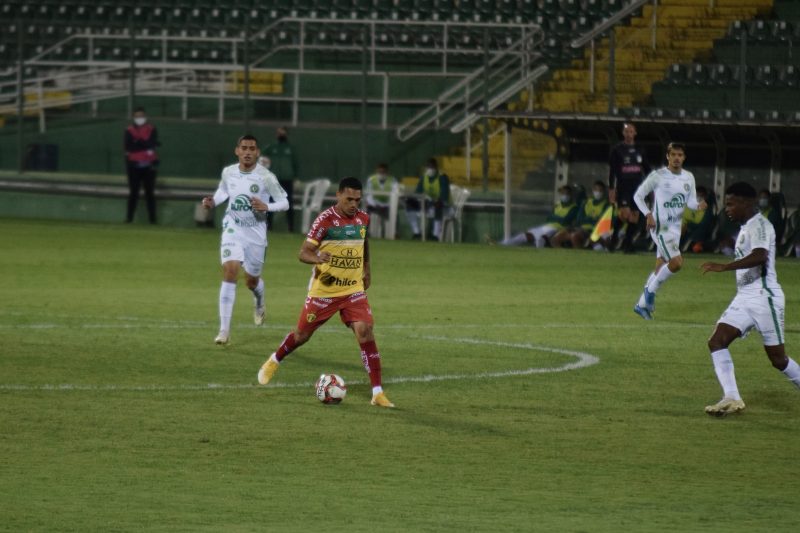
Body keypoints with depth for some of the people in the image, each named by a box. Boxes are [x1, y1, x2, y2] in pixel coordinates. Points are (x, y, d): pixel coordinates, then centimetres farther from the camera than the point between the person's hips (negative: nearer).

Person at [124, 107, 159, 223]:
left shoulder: (151, 130, 5)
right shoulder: (129, 131, 4)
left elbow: (152, 143, -10)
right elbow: (129, 146, -10)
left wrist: (138, 144, -18)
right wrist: (145, 144, -15)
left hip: (149, 165, 0)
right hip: (134, 165, 0)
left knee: (150, 192, 1)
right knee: (133, 192, 2)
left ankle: (152, 218, 2)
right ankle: (129, 217, 3)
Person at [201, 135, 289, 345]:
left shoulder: (266, 177, -14)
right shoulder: (228, 172, -3)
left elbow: (284, 203, -8)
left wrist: (266, 207, -27)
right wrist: (213, 202, -1)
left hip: (256, 235, -1)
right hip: (233, 231, 1)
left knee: (252, 281, 11)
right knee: (230, 271, -19)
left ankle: (260, 303, 53)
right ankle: (224, 330, -18)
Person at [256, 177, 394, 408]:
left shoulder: (363, 219, 0)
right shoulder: (325, 220, -16)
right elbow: (303, 253, -19)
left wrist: (366, 270, 25)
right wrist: (317, 258, -40)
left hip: (354, 290, 3)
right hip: (323, 290, -3)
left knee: (365, 333, -16)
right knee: (302, 334, 12)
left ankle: (378, 393, -14)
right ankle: (273, 362, 44)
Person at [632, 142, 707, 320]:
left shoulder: (689, 177, 7)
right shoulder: (657, 176, -10)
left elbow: (690, 201, 9)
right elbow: (638, 195, -4)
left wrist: (699, 205, -15)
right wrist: (648, 215, -17)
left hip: (676, 228, 7)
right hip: (661, 227, -7)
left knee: (660, 268, 12)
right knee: (677, 262, -21)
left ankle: (642, 304, 23)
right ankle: (651, 290, -2)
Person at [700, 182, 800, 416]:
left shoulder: (759, 225, -14)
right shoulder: (747, 227, 17)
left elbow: (759, 256, -32)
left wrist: (723, 267, -37)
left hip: (764, 298, -9)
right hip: (744, 299, 9)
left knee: (778, 359, -1)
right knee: (717, 341, -10)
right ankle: (731, 398, -17)